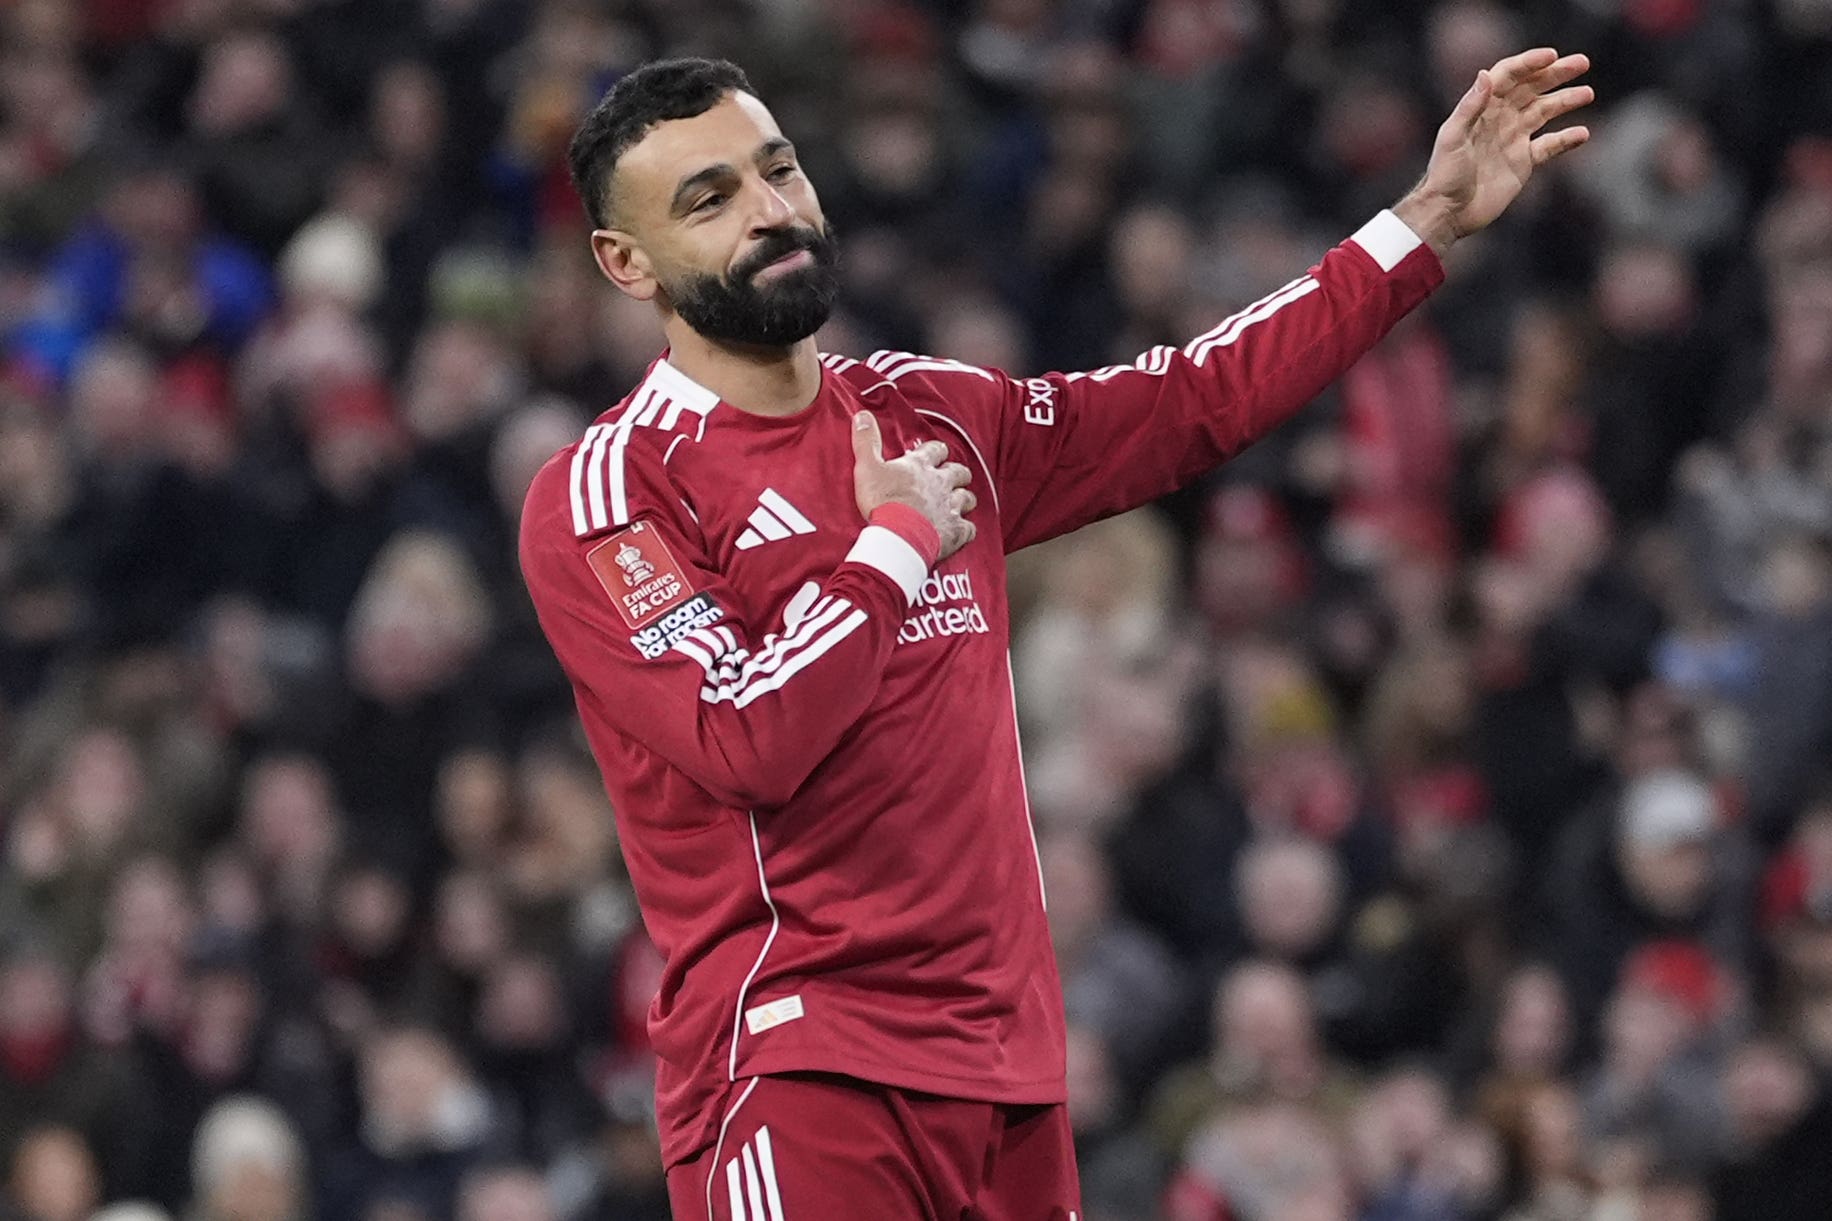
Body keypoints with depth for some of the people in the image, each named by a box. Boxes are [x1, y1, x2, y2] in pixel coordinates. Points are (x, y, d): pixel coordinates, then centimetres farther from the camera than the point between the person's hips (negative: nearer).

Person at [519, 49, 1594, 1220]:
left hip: (1008, 1064, 6)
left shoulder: (930, 414, 15)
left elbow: (1202, 398, 23)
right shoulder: (602, 496, -6)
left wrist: (1432, 218, 22)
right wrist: (898, 545, -7)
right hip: (797, 1078, -6)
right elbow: (749, 742, -19)